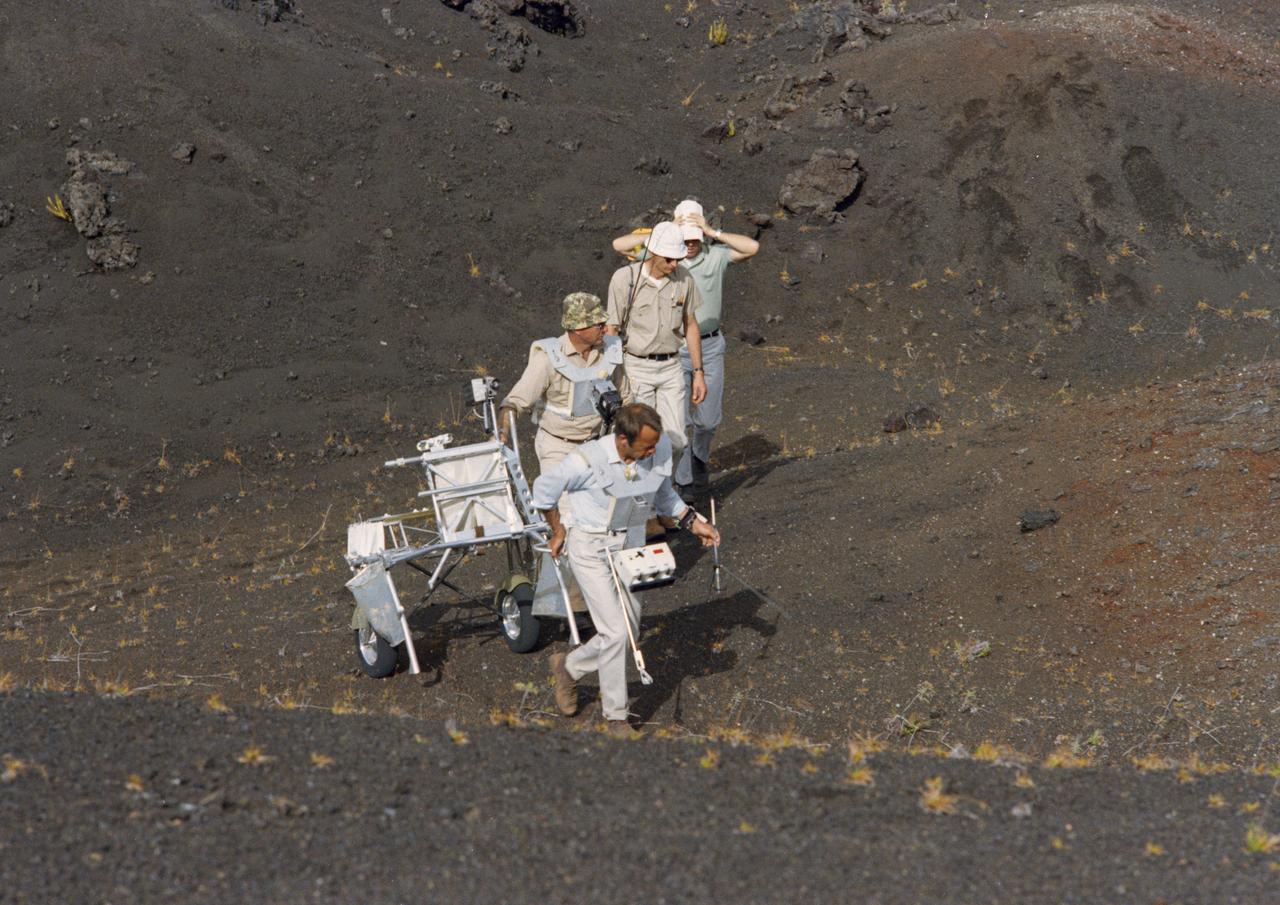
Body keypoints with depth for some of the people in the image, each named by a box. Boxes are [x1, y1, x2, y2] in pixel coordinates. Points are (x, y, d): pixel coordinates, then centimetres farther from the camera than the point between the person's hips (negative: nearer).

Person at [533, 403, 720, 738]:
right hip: (590, 547, -6)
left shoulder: (662, 448, -12)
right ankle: (616, 717, 9)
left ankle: (568, 667, 36)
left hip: (628, 544, 6)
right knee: (616, 631, -9)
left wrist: (692, 521, -2)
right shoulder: (588, 461, -28)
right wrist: (557, 531, 3)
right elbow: (544, 487, -9)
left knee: (629, 630, 11)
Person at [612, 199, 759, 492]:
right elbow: (619, 245, -12)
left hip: (710, 347, 1)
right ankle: (683, 479, 10)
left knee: (709, 417, 9)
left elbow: (753, 247, -16)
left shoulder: (715, 255, -3)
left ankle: (699, 457, 37)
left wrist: (712, 232, -18)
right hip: (673, 349, -1)